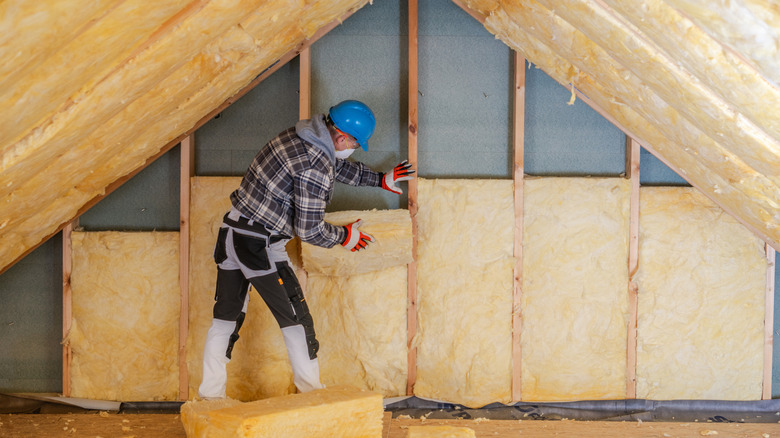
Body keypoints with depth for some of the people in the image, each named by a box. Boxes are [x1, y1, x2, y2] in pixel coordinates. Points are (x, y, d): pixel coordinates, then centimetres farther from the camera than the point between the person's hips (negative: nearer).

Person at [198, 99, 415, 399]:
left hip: (232, 230, 9)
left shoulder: (300, 136, 8)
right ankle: (311, 392, 14)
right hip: (260, 244, -9)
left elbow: (338, 166, 27)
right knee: (295, 318, 4)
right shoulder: (315, 167, -20)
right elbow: (309, 230, -18)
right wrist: (345, 236, 0)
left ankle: (210, 394, 18)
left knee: (226, 317, 13)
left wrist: (380, 179, 33)